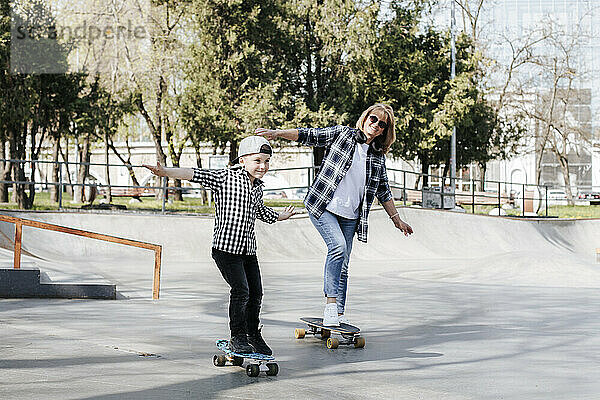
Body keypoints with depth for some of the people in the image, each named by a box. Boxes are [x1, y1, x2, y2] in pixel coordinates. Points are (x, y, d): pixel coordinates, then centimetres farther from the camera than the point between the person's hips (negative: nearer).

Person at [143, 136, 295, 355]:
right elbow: (195, 174, -17)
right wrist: (166, 172, -29)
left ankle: (253, 335, 27)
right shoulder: (225, 178, -7)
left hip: (249, 249, 7)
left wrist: (281, 216, 53)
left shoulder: (257, 188, 14)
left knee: (255, 293, 8)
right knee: (241, 290, -13)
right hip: (226, 247, -7)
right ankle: (238, 337, 2)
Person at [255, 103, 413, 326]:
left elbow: (383, 191, 23)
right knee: (338, 246, -25)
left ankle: (338, 315, 11)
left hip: (349, 216, 5)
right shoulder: (342, 134, 2)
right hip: (323, 207, -5)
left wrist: (397, 219, 26)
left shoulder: (378, 157, 13)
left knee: (342, 265, 4)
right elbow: (310, 136, -3)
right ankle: (330, 304, -22)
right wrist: (277, 133, -15)